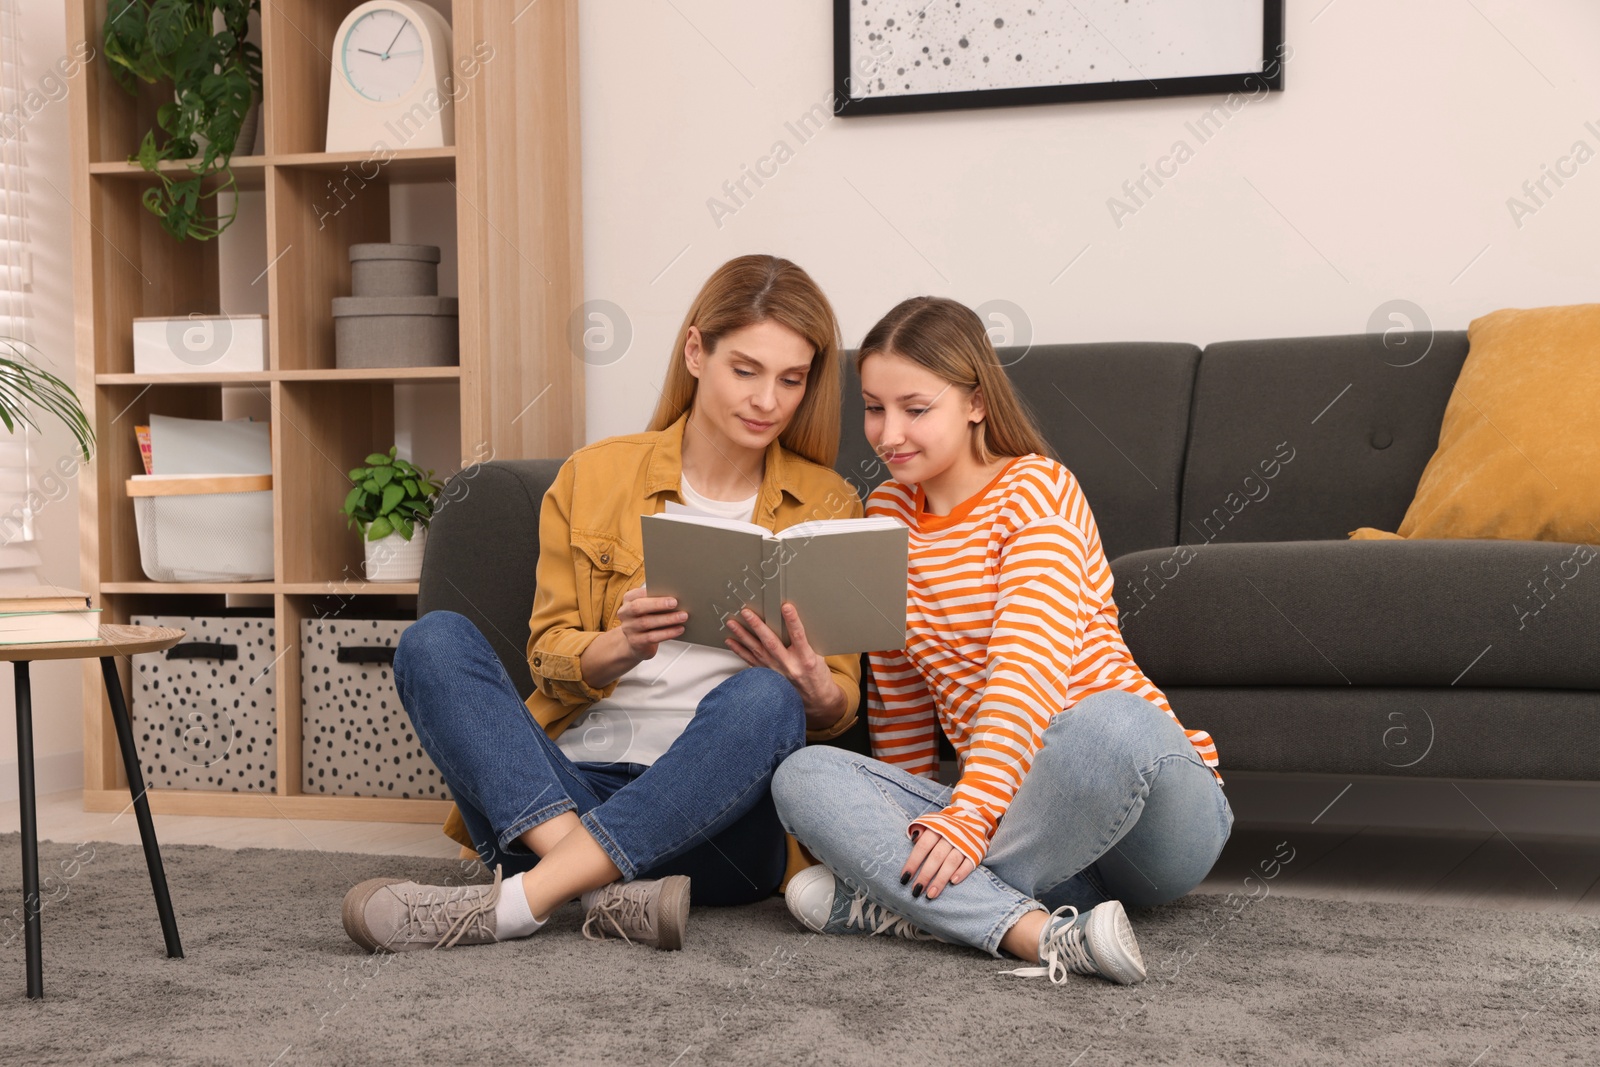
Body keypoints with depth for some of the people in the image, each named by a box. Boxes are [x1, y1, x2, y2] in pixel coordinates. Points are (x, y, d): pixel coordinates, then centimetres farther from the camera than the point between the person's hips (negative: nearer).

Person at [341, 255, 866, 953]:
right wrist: (623, 648, -15)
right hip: (570, 784, 2)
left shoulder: (828, 506, 10)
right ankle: (607, 890, -35)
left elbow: (838, 705, 8)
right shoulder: (595, 476, 11)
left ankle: (512, 903, -36)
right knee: (434, 640, -19)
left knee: (765, 699, -34)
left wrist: (815, 688, -17)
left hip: (719, 811, -1)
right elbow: (550, 658, 8)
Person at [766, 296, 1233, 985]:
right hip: (1017, 808, 6)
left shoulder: (1038, 490, -8)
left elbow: (1031, 666, -22)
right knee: (803, 776, -15)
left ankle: (899, 902, -23)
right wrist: (905, 825, 15)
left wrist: (969, 814, -32)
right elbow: (897, 697, 17)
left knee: (1111, 722, -41)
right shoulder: (887, 514, 11)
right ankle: (1040, 932, -34)